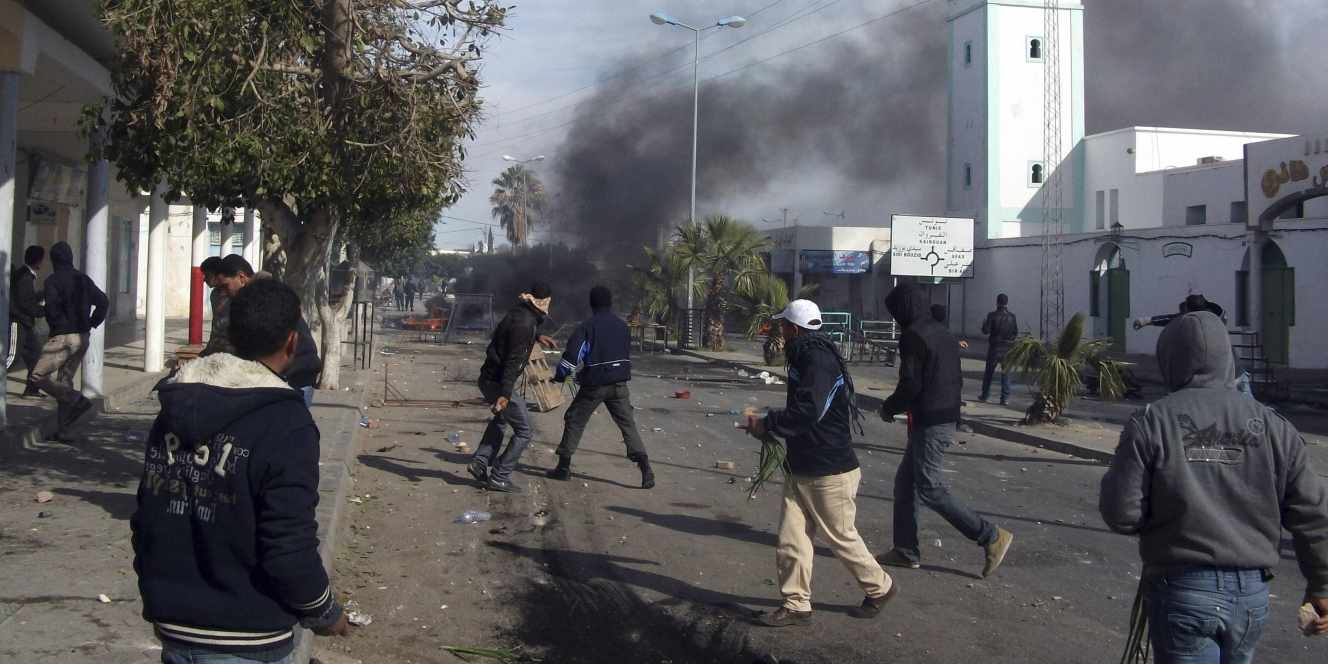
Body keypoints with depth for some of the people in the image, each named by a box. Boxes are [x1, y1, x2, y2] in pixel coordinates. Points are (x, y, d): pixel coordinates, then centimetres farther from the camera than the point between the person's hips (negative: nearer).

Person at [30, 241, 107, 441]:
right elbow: (103, 301, 11)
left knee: (39, 377, -1)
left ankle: (78, 400, -14)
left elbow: (51, 305, -22)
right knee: (65, 382, 13)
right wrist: (91, 323, 13)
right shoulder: (83, 279, 10)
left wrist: (56, 325, -5)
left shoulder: (53, 280, -9)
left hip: (63, 337, -7)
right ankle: (61, 430, 12)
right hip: (82, 338, 7)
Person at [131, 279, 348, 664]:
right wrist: (325, 613, -3)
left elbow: (146, 521, 8)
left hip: (175, 631, 6)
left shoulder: (172, 411, 3)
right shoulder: (285, 426, -18)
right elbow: (290, 551, -20)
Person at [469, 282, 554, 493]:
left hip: (488, 378, 10)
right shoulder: (524, 323, -21)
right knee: (524, 431, -2)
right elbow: (513, 360, -27)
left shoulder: (518, 313, 8)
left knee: (501, 419, 33)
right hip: (498, 382, -10)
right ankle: (499, 477, 0)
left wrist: (536, 337, 38)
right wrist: (505, 394, -29)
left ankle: (480, 462, 26)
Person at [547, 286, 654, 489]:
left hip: (594, 385, -3)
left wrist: (560, 376, 2)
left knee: (574, 421, 12)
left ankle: (563, 467, 15)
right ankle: (645, 468, -10)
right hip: (619, 385, 4)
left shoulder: (587, 326, -8)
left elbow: (572, 353, -13)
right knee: (628, 424, 4)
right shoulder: (623, 326, 9)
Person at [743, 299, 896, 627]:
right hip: (801, 469, 9)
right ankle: (796, 605, 15)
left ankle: (879, 588, 27)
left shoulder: (818, 360, -21)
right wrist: (769, 423, 7)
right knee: (791, 540, 6)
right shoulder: (806, 357, 12)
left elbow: (806, 413, -30)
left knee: (842, 538, 7)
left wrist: (766, 424, -19)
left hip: (829, 472, -9)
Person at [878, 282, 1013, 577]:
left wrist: (889, 408, -3)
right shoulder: (942, 333, 15)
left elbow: (911, 385, -20)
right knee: (906, 481, 15)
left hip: (929, 424, -10)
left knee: (930, 489, -6)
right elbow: (956, 380, 18)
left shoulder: (913, 336, -14)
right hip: (948, 418, 10)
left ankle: (991, 536, -6)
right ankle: (906, 551, 18)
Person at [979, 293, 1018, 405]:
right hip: (1008, 348, 1)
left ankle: (985, 395, 20)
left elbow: (986, 331, -12)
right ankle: (1005, 398, 0)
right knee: (1006, 373, 5)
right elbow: (1016, 333, 0)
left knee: (988, 372, 13)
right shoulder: (1012, 317, -4)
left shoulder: (992, 316, -10)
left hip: (994, 347, -1)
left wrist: (984, 324, 8)